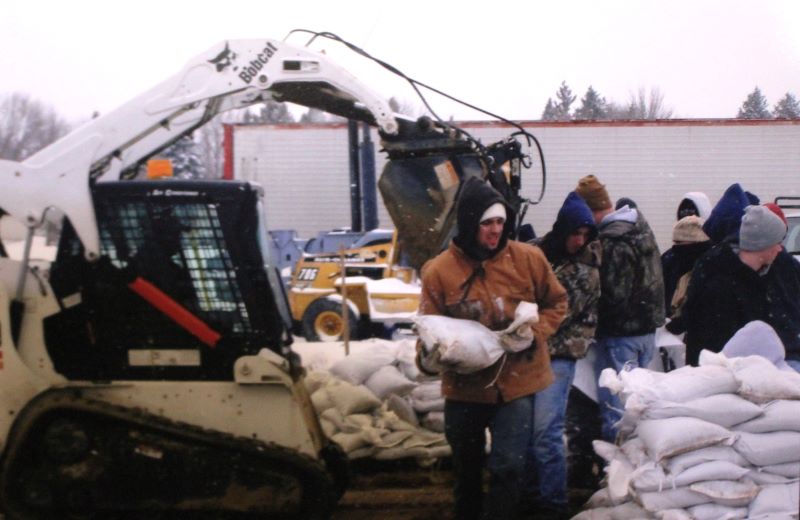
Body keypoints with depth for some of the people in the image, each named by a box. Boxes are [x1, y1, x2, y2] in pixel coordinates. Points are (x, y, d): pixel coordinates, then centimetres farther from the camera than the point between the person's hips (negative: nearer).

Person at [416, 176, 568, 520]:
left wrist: (535, 333, -11)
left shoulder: (528, 258, -7)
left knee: (508, 467, -11)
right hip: (464, 386, 1)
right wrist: (428, 356, -25)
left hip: (516, 382, -1)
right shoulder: (439, 271, -9)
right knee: (466, 468, 18)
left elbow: (556, 303, 7)